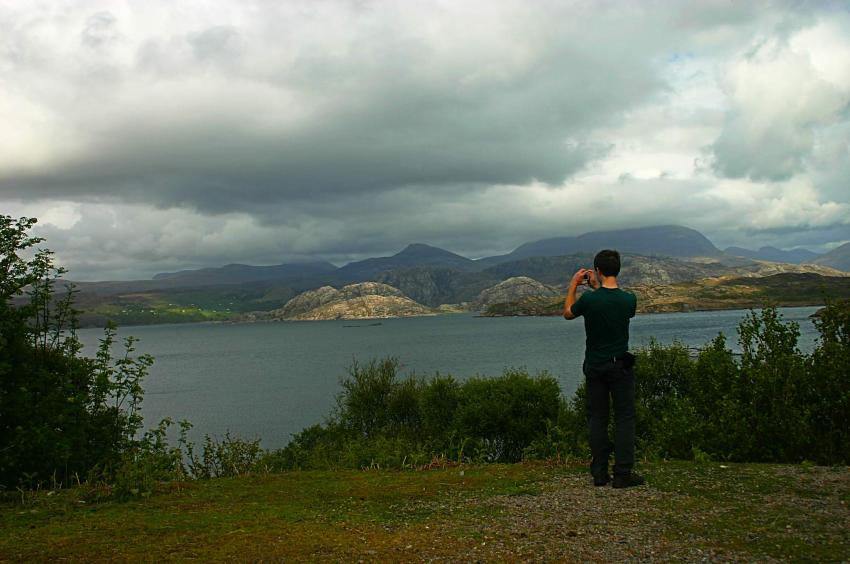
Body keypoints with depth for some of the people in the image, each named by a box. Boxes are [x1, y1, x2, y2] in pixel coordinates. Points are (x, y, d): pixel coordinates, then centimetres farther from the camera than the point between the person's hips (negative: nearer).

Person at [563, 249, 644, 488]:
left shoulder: (589, 299, -14)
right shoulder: (629, 300, -10)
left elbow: (567, 313, 7)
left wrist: (573, 285, 15)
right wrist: (597, 288, 17)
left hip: (595, 367, 1)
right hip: (621, 366, 0)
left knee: (597, 419, 9)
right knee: (624, 418, 5)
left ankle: (600, 473, 11)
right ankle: (622, 474, 2)